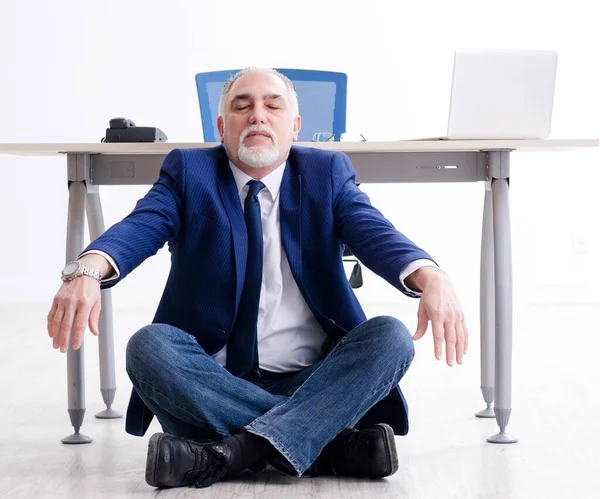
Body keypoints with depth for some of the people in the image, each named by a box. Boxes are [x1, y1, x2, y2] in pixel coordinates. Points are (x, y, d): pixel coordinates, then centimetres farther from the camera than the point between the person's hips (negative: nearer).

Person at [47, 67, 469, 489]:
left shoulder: (327, 174, 6)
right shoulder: (189, 171, 4)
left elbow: (377, 235, -13)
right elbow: (138, 228, -15)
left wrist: (433, 280, -36)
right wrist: (87, 271, -40)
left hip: (311, 384, 1)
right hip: (212, 385, 0)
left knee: (391, 336, -23)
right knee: (149, 345, -28)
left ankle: (242, 449, -34)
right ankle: (332, 442, -29)